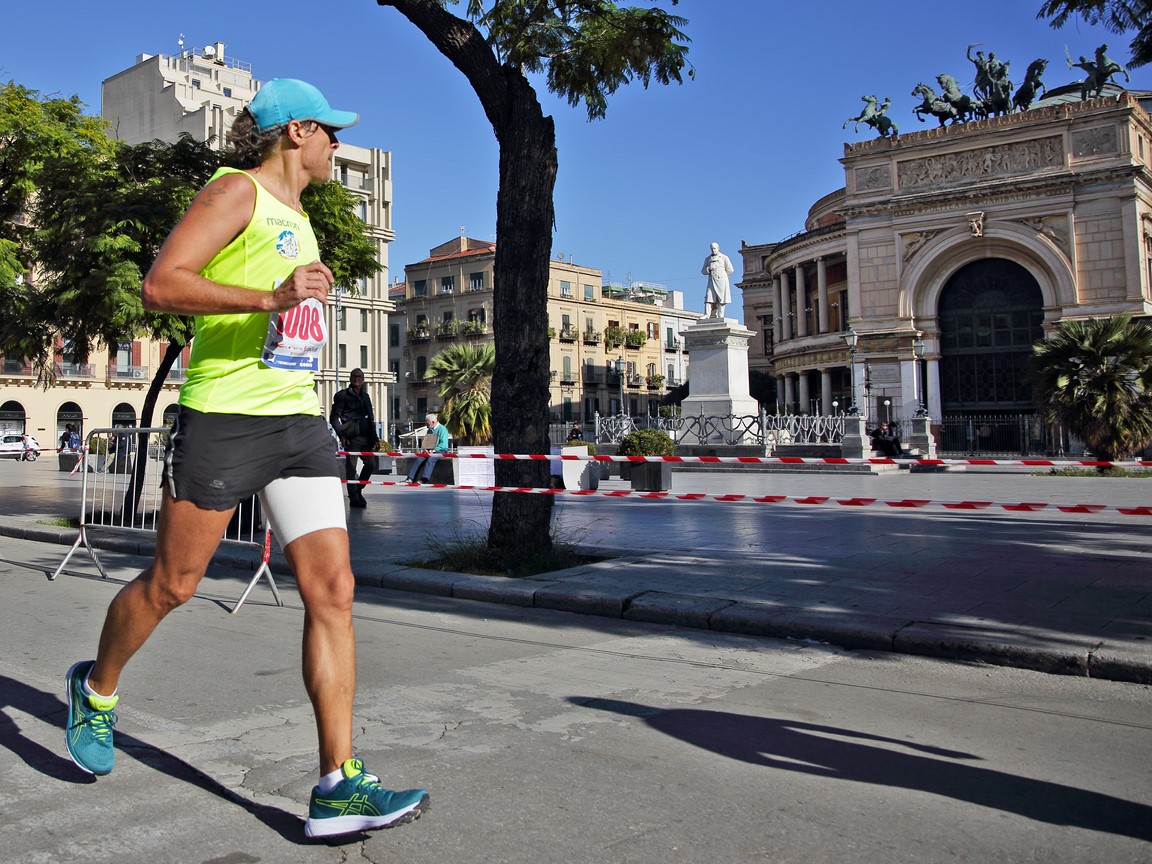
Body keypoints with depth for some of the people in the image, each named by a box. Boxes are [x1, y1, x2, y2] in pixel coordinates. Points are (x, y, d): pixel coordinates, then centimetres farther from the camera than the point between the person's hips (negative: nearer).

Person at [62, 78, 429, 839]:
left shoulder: (297, 217, 23)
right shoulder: (237, 190, -3)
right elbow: (161, 286, -16)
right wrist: (271, 298, -26)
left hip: (300, 421, 7)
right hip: (223, 418, -7)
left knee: (333, 588, -6)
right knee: (172, 584, 7)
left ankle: (339, 785, -5)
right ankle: (97, 688, 38)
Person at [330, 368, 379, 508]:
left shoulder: (365, 396, 20)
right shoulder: (343, 395, 1)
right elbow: (334, 417, -3)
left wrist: (374, 437, 16)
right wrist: (341, 434, -14)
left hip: (365, 436, 6)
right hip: (351, 437, -6)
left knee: (372, 464, 3)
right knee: (351, 468, -3)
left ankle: (358, 489, 22)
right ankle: (354, 498, 4)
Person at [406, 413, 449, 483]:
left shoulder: (442, 429, -6)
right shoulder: (430, 430, 20)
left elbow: (443, 444, -15)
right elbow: (427, 442, 23)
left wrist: (433, 450, -22)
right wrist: (426, 449, 1)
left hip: (440, 451, -7)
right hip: (429, 450, 7)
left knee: (430, 460, -35)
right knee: (418, 459, -18)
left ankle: (424, 480, -46)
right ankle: (410, 478, -24)